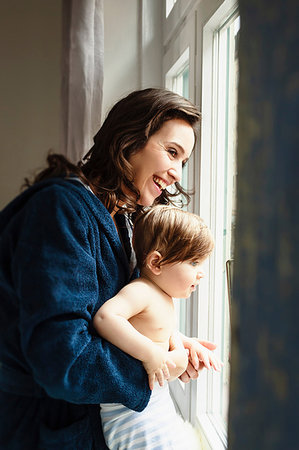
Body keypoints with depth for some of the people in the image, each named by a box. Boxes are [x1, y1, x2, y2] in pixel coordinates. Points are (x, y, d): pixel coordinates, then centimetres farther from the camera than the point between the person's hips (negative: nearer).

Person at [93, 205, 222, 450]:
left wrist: (189, 347, 9)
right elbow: (105, 317, -38)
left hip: (158, 399, 10)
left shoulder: (165, 298, 12)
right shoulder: (139, 291, -20)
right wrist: (151, 354, -34)